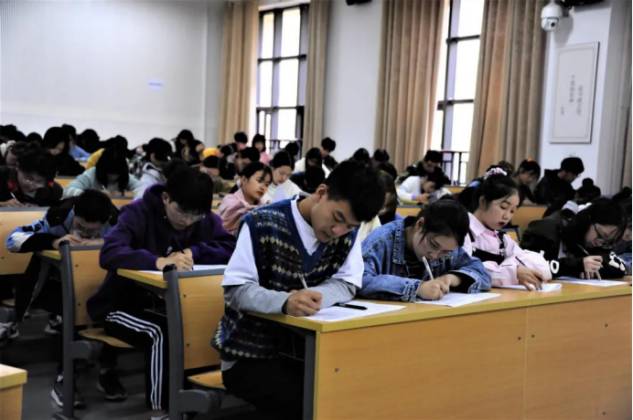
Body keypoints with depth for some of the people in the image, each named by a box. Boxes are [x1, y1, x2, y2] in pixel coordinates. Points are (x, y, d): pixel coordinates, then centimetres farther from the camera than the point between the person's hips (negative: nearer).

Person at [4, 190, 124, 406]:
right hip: (55, 282, -2)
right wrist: (53, 241, -44)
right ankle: (63, 379, -21)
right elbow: (12, 239, -28)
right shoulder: (59, 214, -25)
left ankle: (107, 372, -12)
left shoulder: (115, 221, -19)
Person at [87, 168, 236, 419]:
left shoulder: (205, 219, -3)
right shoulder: (138, 213, -19)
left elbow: (232, 247, -13)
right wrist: (159, 261, -48)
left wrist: (192, 252, -27)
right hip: (122, 304, -4)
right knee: (160, 334, -33)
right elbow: (109, 255, -34)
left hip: (166, 304, 5)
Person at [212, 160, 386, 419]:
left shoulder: (347, 234, 0)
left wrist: (312, 297, -24)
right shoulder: (262, 224, -16)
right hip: (250, 355, -5)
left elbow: (347, 284, -1)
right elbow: (235, 290, -18)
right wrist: (285, 301, -38)